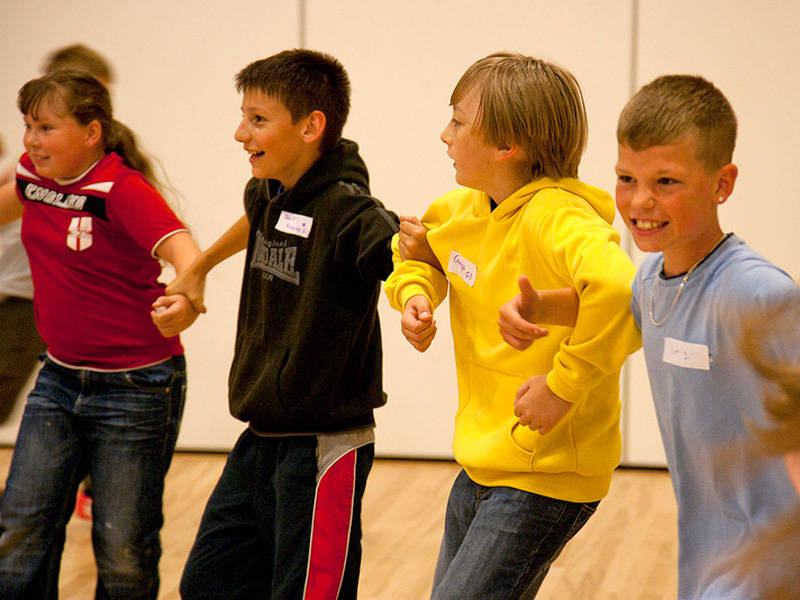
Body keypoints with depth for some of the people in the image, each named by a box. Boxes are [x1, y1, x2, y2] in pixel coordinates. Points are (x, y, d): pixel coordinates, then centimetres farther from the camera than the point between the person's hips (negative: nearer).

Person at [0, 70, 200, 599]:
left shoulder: (122, 189, -19)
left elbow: (182, 249, -37)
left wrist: (187, 297, -57)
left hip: (136, 388, -7)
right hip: (60, 378, 7)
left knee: (123, 548, 1)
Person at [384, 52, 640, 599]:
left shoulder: (556, 217, -23)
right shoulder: (467, 209, 5)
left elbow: (620, 290, -42)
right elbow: (415, 245, 26)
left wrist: (564, 385, -32)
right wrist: (414, 292, 5)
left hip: (545, 477, -9)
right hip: (481, 464, 9)